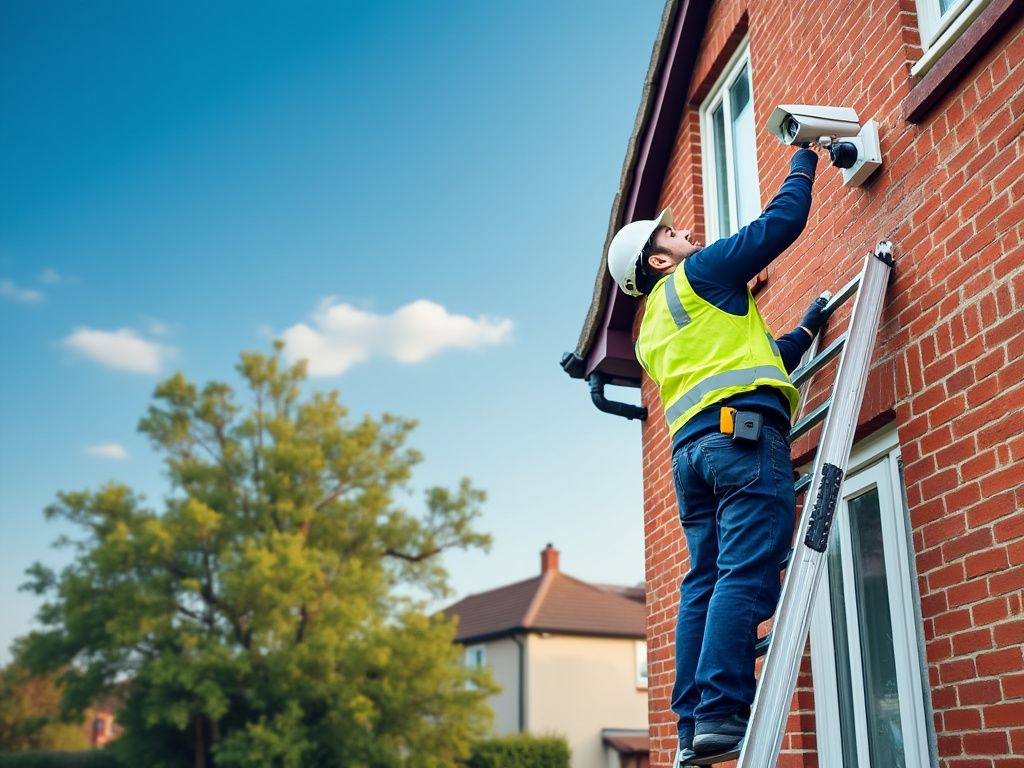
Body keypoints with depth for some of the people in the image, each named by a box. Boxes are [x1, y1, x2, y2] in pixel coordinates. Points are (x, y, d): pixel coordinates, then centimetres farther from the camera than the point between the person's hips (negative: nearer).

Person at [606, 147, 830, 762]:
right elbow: (781, 224, 6)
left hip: (691, 448, 8)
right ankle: (722, 713, -23)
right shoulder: (698, 273, 8)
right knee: (746, 575, -15)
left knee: (705, 585, 4)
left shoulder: (652, 333, 31)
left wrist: (806, 331, 38)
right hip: (745, 434, -8)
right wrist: (802, 165, 22)